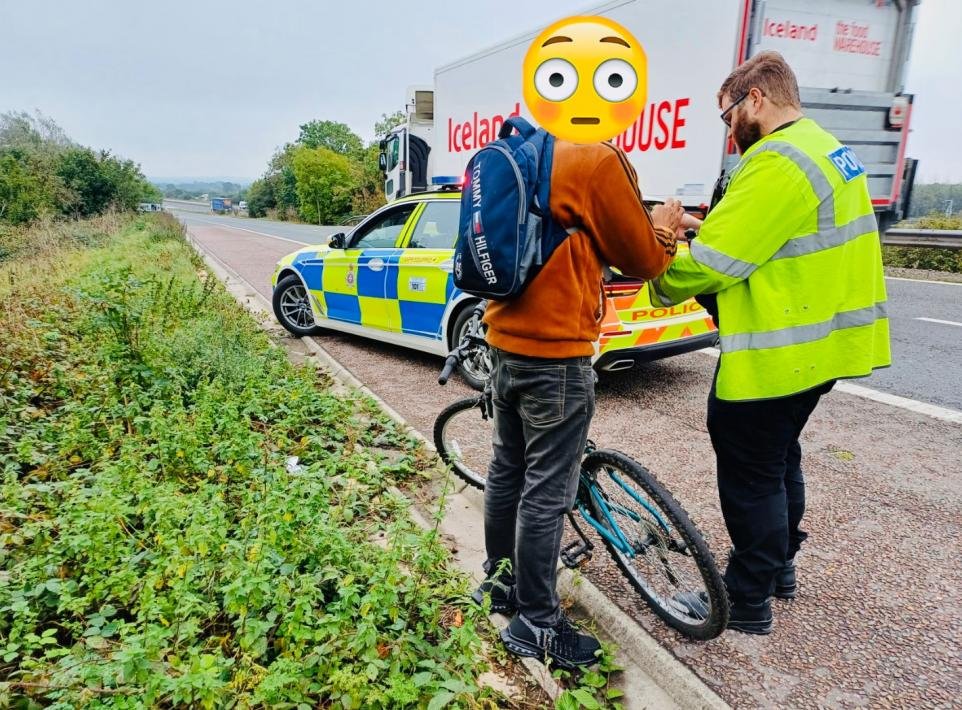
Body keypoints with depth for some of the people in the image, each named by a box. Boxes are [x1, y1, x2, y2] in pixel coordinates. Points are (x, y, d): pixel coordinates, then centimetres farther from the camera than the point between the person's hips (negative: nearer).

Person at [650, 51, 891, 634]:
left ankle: (748, 601, 19)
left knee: (751, 474, 3)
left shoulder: (778, 162, -20)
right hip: (815, 345, 10)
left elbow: (709, 264, -23)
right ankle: (780, 566, 40)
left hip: (774, 355, -10)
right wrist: (706, 229, 5)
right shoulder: (825, 148, 14)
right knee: (779, 458, 23)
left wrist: (661, 284, -4)